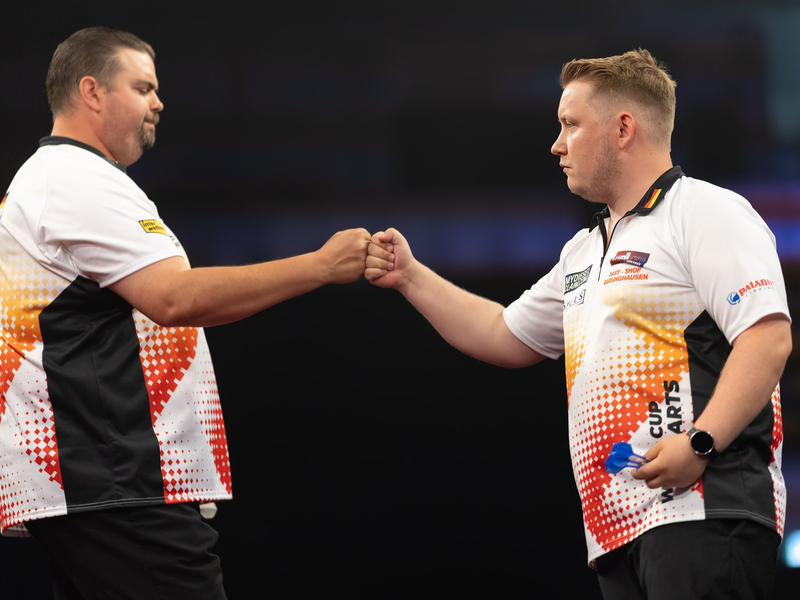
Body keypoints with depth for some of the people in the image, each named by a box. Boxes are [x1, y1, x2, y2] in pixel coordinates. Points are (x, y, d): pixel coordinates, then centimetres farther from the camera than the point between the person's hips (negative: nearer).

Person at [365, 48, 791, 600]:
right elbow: (507, 337, 36)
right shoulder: (583, 252, 26)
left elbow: (768, 338, -14)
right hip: (621, 525, 9)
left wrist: (699, 442, -23)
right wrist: (411, 277, 29)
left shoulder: (704, 213, -3)